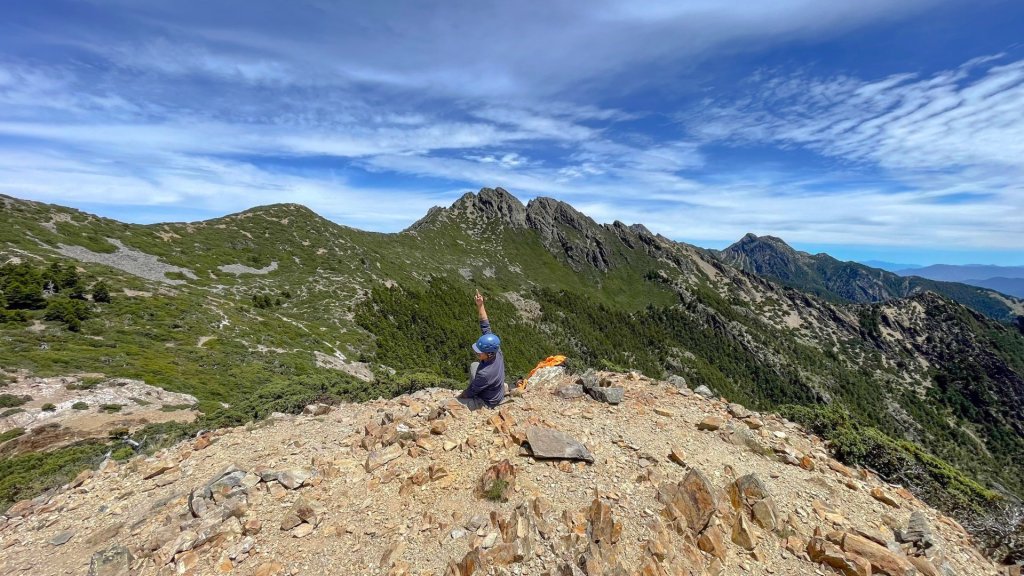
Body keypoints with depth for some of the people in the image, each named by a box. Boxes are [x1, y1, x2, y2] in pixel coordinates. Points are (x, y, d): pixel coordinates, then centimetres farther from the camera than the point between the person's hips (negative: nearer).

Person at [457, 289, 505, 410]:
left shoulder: (485, 373, -42)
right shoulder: (496, 350, -24)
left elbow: (471, 391, -24)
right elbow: (486, 327, -18)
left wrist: (460, 396, -3)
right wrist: (480, 306, -22)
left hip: (486, 403, -7)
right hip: (496, 394, 8)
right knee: (474, 365, 20)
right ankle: (474, 390, 31)